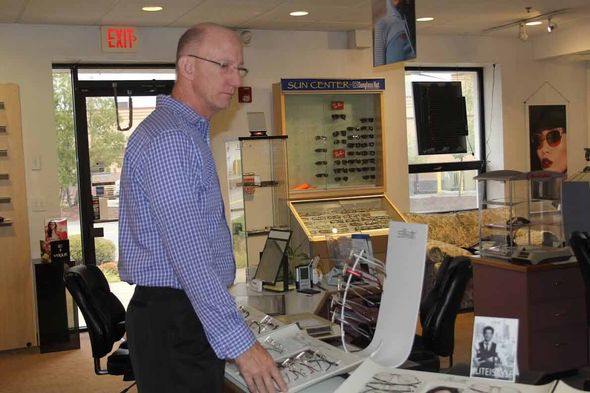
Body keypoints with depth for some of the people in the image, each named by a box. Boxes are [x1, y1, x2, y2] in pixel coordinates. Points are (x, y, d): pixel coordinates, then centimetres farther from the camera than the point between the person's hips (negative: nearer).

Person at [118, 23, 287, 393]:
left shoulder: (190, 133, 14)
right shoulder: (168, 139, -19)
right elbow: (189, 255, -27)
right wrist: (240, 342, -28)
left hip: (192, 314, 10)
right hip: (175, 320, -10)